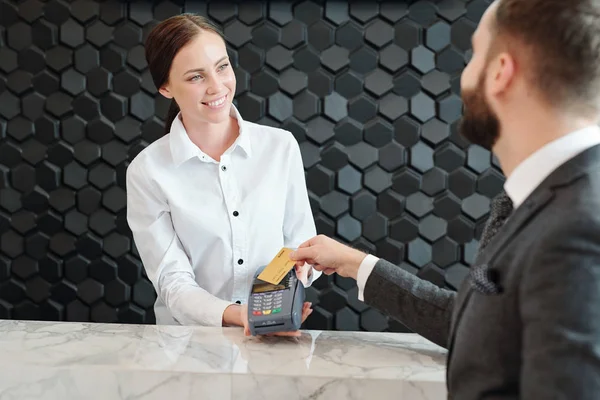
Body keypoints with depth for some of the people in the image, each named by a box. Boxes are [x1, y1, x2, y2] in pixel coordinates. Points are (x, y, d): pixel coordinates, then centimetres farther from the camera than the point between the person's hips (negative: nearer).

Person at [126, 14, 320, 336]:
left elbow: (303, 245, 8)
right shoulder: (147, 171, -5)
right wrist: (236, 316, -25)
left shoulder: (281, 146, 1)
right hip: (190, 340, -1)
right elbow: (174, 283, -8)